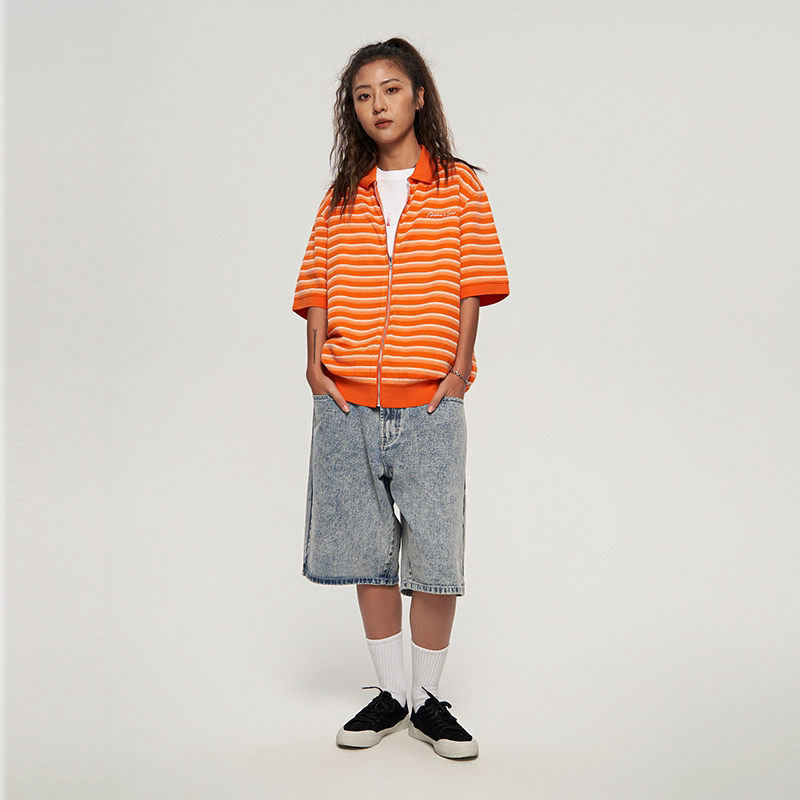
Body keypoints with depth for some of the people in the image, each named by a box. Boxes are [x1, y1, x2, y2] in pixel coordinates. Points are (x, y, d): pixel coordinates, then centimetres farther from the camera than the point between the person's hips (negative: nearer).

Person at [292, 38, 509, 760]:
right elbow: (318, 287, 10)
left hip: (429, 403, -2)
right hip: (347, 403, 3)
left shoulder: (459, 185, 6)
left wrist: (458, 370, -6)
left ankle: (429, 700, 16)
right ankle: (389, 694, 22)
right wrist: (316, 365, -2)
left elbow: (472, 286, 1)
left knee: (435, 554, 0)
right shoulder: (341, 198, 13)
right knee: (369, 550, 9)